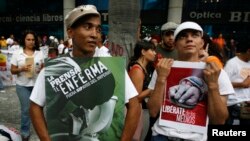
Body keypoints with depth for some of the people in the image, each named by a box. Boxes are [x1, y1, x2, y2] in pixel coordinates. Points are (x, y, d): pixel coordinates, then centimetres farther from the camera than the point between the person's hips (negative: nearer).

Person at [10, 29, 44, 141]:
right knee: (26, 109, 4)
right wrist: (21, 69, -19)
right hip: (22, 86, -1)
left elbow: (43, 67, 9)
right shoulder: (17, 53, -1)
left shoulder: (39, 53, 3)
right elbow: (12, 70, 1)